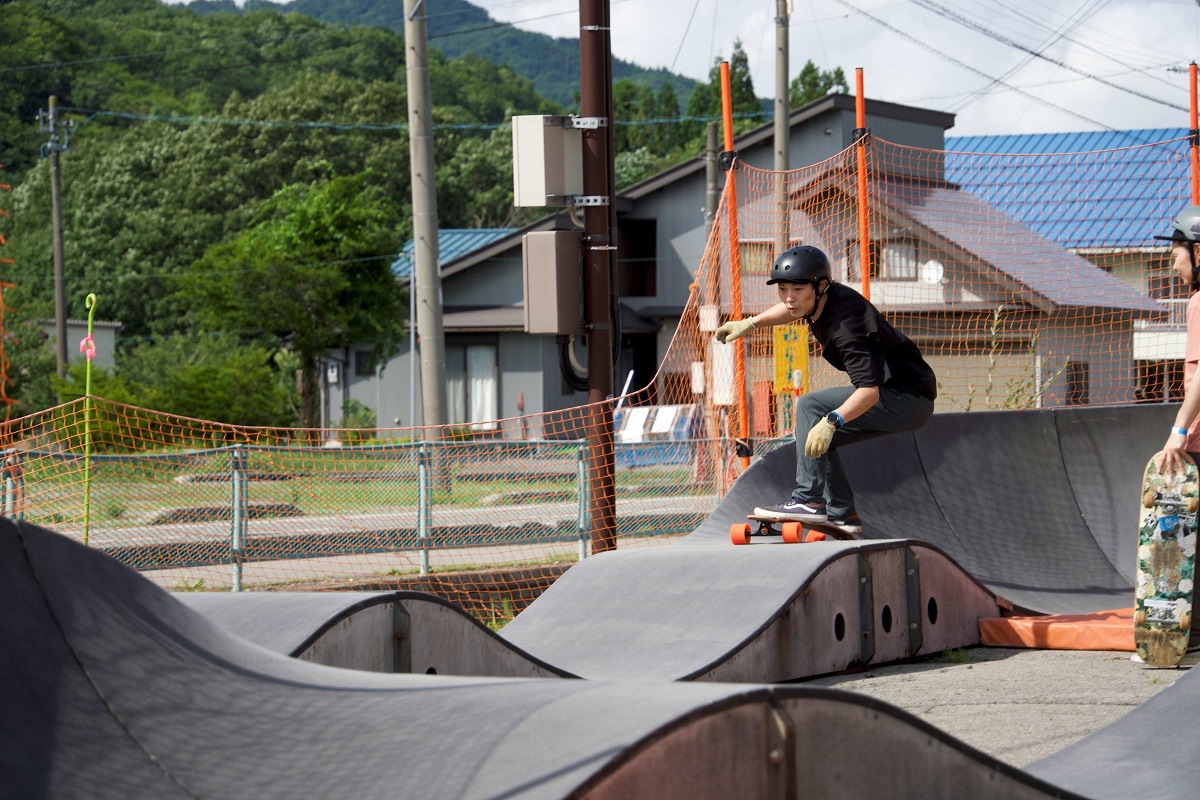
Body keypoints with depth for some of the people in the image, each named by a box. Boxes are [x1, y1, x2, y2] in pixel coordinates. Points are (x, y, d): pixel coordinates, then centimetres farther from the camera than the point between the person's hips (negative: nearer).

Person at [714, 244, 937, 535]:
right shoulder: (821, 299, 0)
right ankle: (841, 513, 13)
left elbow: (869, 390, -38)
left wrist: (832, 421, -50)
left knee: (810, 406, -19)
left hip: (910, 399, -10)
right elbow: (792, 309, 28)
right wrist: (750, 323, 20)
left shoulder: (845, 323, -28)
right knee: (817, 437, 15)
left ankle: (809, 500, -22)